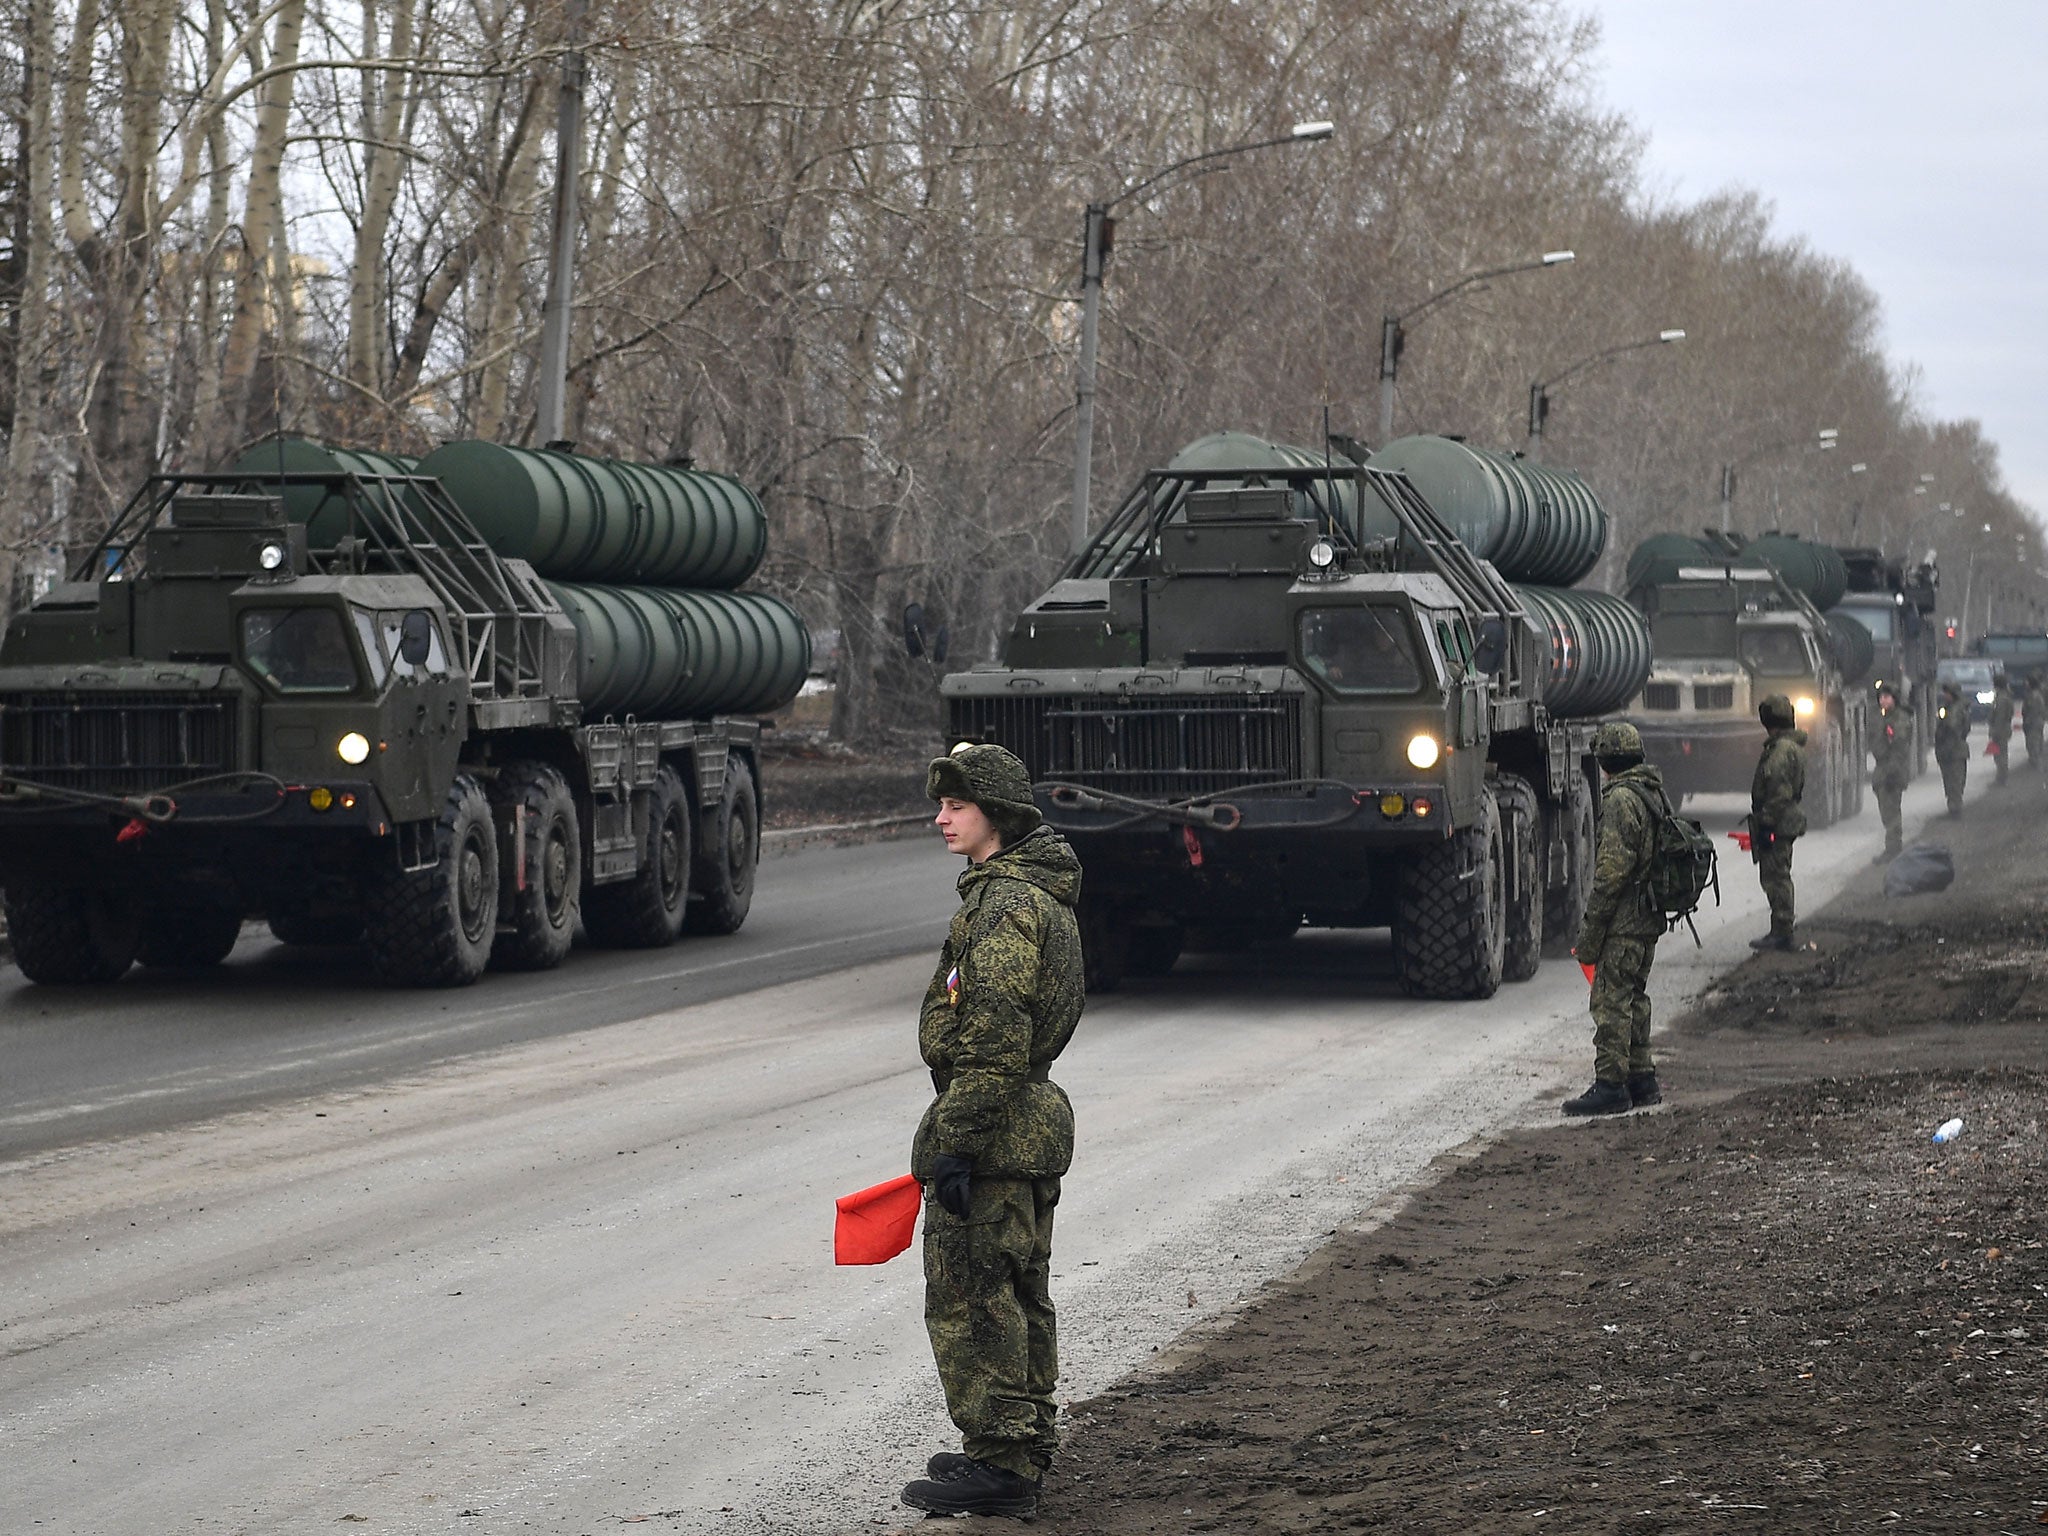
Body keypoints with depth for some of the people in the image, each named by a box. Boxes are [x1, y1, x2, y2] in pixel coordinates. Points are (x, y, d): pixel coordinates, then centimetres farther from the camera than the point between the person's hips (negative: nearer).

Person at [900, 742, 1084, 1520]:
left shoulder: (1005, 903, -18)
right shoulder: (1041, 893, 15)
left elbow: (995, 1039, -24)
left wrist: (956, 1143, -23)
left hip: (991, 1131, -11)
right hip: (1033, 1125, 11)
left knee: (969, 1300, -6)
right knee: (1017, 1294, 17)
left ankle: (998, 1463, -4)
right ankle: (1024, 1445, 26)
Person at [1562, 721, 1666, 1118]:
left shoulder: (1621, 799, -16)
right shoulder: (1654, 794, 14)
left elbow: (1612, 872, -20)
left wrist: (1590, 932, -16)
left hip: (1623, 921, -10)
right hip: (1649, 919, 10)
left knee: (1611, 1001, -6)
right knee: (1634, 998, 16)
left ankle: (1610, 1084, -6)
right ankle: (1641, 1080, 20)